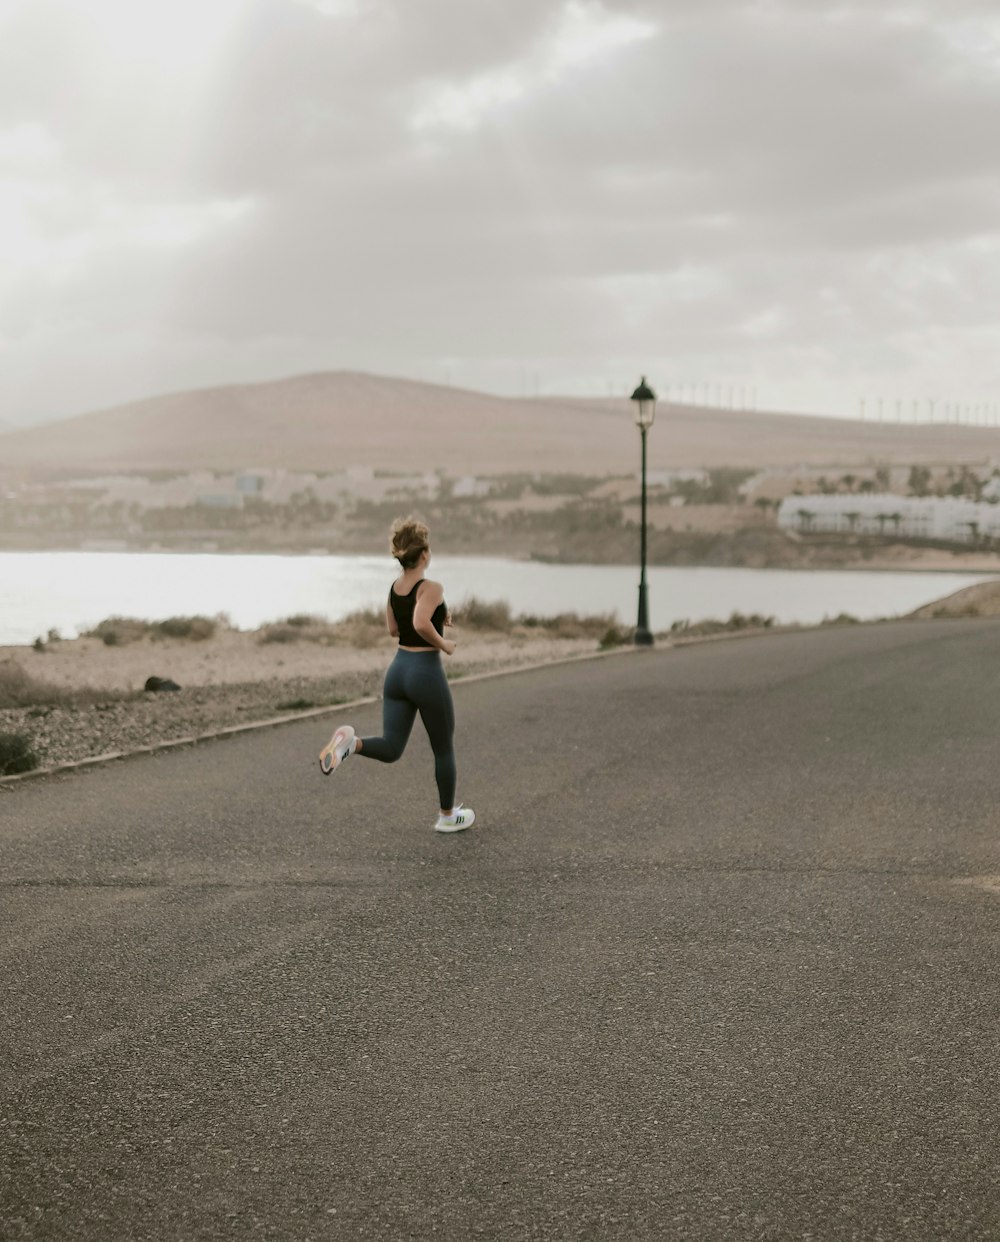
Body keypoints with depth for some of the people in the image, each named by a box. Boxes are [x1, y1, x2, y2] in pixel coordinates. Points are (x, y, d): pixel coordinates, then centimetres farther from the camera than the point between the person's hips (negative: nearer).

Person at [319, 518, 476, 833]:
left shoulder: (394, 587, 7)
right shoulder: (431, 589, -16)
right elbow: (421, 624, -33)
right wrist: (443, 644, -16)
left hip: (398, 671, 6)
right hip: (426, 673, -6)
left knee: (390, 749, 3)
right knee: (444, 748, 14)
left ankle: (350, 742, -27)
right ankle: (448, 816, 27)